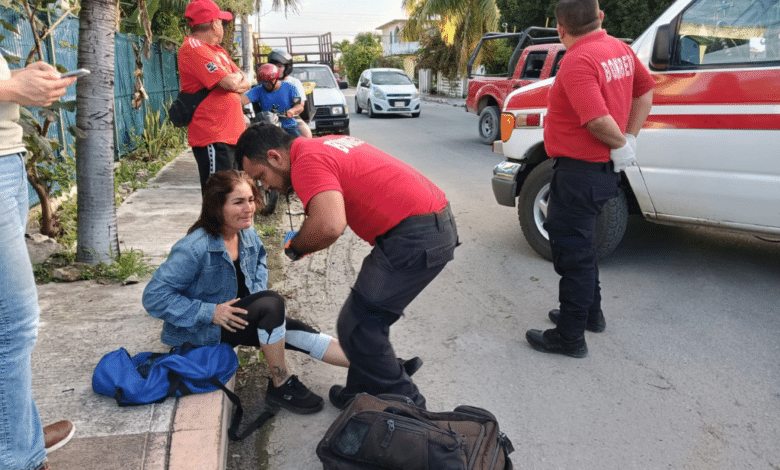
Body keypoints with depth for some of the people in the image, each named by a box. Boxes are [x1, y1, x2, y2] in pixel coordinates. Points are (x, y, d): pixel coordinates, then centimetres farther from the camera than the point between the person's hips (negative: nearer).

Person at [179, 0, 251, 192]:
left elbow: (245, 83, 14)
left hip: (232, 133, 9)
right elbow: (230, 83, -20)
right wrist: (237, 77, 3)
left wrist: (232, 81, -8)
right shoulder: (193, 49, -11)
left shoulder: (217, 50, 19)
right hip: (212, 136, -9)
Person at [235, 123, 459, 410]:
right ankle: (364, 393, 32)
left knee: (357, 326, -3)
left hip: (415, 238, -10)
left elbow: (329, 226, -32)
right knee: (368, 319, 20)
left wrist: (295, 246, -10)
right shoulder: (327, 144, 18)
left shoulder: (307, 163, -13)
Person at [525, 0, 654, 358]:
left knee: (572, 252, 1)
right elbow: (646, 90, 18)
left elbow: (598, 120, -31)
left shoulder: (577, 62, -22)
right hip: (604, 168, 10)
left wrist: (621, 144, -13)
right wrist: (630, 138, 10)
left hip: (580, 172, -10)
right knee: (579, 244, 24)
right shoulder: (619, 49, 7)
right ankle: (590, 313, 39)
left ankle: (570, 338, 12)